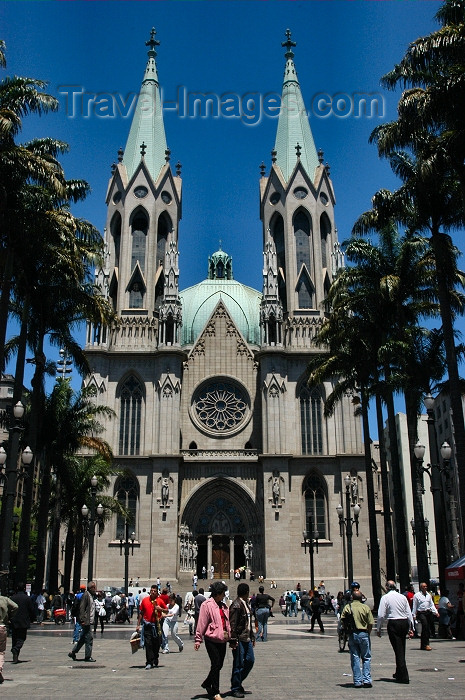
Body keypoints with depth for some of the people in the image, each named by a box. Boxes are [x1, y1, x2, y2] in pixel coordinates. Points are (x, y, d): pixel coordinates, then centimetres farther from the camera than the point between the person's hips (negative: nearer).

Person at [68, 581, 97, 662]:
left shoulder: (91, 595, 17)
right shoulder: (86, 595, -11)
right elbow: (82, 608, -16)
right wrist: (83, 620, -21)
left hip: (90, 621, 9)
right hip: (86, 621, -9)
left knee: (82, 638, 14)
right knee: (89, 639, -5)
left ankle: (72, 652, 22)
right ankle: (88, 656, 2)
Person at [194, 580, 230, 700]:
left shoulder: (223, 606, 14)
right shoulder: (207, 605, -8)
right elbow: (201, 623, -10)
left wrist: (230, 637, 17)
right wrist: (198, 639, -12)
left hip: (222, 640, 7)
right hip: (211, 640, -7)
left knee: (219, 665, 12)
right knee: (216, 665, -6)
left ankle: (207, 684, 33)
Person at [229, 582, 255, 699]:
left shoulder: (246, 604, 15)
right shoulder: (236, 605, -15)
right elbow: (232, 624, -18)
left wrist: (252, 637, 20)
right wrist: (233, 640, -21)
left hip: (247, 638, 9)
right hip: (239, 639, -9)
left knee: (250, 661, 11)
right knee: (238, 664, -1)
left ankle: (238, 682, 26)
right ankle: (235, 689, 10)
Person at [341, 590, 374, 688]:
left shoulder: (347, 607, 1)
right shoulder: (366, 608, -2)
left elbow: (343, 622, -3)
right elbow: (371, 624, -5)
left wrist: (348, 630, 10)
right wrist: (368, 633, 9)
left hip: (352, 635, 1)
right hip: (363, 634, -1)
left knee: (355, 659, 7)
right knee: (366, 658, 10)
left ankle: (357, 681, 7)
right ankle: (367, 680, 3)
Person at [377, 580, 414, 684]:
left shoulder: (385, 598, -4)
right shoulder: (403, 597, 8)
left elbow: (381, 615, -7)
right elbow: (409, 614, 9)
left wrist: (378, 628, 1)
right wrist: (411, 628, 16)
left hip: (393, 623, -5)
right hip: (404, 623, 5)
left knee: (398, 649, -1)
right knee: (401, 649, 17)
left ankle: (403, 677, -3)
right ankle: (399, 673, 30)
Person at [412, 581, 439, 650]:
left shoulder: (428, 595, 15)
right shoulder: (417, 595, -1)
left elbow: (432, 604, 17)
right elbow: (414, 606, 1)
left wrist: (436, 612, 5)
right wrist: (414, 615, -1)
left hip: (429, 613, 6)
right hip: (421, 613, -6)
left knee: (426, 629, 7)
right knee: (425, 625, -25)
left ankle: (423, 646, 17)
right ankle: (426, 644, -24)